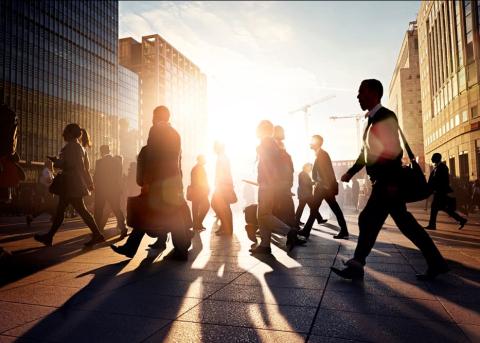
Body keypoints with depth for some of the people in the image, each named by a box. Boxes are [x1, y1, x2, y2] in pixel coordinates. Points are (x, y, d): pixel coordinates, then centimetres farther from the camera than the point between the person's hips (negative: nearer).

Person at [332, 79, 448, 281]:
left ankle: (357, 266, 4)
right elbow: (366, 152, 22)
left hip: (388, 180, -9)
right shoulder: (372, 120, 17)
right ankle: (436, 263, 23)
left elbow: (394, 151, -19)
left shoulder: (386, 117, -11)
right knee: (404, 222, 13)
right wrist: (351, 172, 18)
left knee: (368, 220, -6)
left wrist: (392, 182, -23)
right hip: (382, 181, 9)